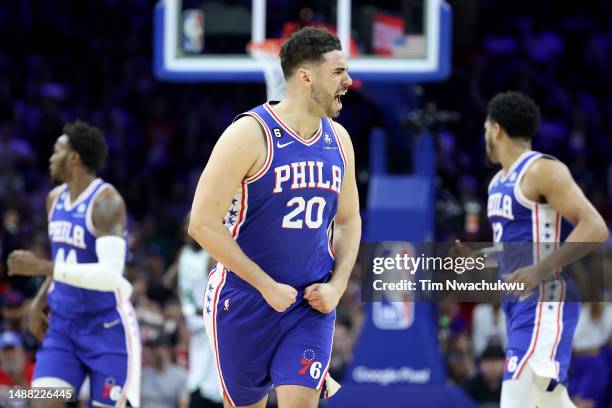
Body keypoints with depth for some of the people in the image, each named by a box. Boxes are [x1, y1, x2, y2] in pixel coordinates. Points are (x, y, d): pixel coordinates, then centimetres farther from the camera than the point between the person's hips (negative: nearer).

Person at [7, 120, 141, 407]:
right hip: (63, 326, 7)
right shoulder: (56, 198, 9)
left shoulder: (105, 201, -18)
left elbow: (111, 275, -28)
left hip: (107, 328, -7)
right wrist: (40, 301, 9)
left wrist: (42, 267, -28)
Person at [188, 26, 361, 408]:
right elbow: (203, 224, -17)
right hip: (245, 301, -4)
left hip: (312, 304, 4)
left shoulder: (338, 140, 5)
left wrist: (337, 287, 0)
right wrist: (268, 287, -17)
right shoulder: (250, 135, -15)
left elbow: (349, 221, 17)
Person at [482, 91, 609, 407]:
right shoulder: (499, 181, 16)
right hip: (517, 302, 10)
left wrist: (540, 271, -29)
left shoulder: (541, 170, -12)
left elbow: (595, 228, -20)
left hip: (545, 302, -10)